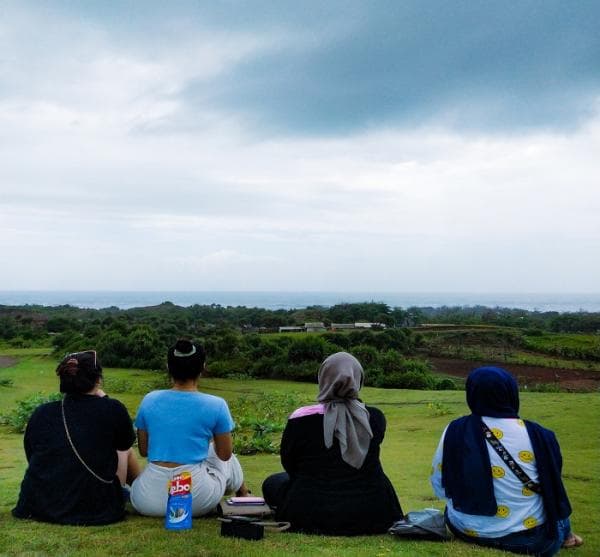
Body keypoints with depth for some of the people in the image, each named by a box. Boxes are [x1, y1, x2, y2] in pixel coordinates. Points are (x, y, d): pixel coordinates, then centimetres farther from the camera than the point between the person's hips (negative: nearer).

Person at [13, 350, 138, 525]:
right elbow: (126, 449, 16)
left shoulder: (40, 413, 3)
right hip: (93, 511, -3)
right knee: (121, 450, 19)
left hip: (37, 509, 3)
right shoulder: (113, 410, -5)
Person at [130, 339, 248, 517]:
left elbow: (143, 450, 11)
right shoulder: (215, 405, -8)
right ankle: (243, 497, 55)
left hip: (149, 503, 2)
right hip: (197, 502, -1)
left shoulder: (149, 400, -1)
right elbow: (225, 454, 3)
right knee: (227, 460, 31)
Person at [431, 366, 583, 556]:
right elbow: (553, 486, 1)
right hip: (530, 539, -1)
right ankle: (564, 537, 43)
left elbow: (439, 486, 0)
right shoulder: (538, 436, -16)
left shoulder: (454, 431, -12)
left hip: (466, 531, 2)